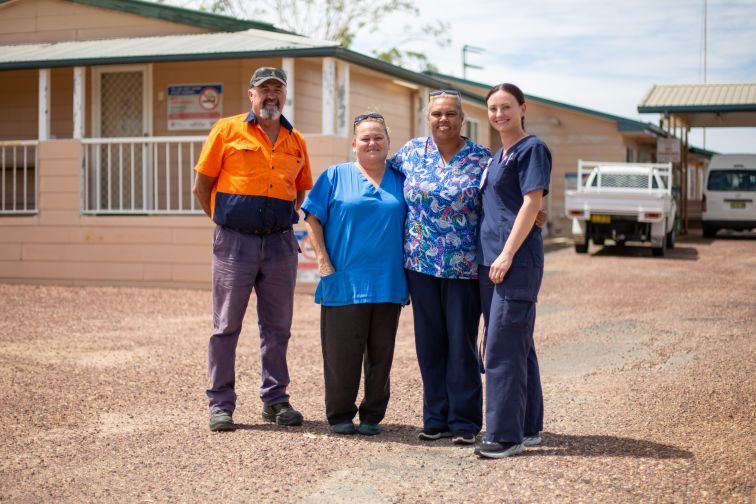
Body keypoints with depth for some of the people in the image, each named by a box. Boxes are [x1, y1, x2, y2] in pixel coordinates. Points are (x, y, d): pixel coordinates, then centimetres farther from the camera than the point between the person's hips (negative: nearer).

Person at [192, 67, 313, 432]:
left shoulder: (296, 141, 12)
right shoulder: (227, 130, 1)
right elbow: (201, 187, 2)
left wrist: (286, 221, 11)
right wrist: (226, 223, 4)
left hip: (281, 244, 4)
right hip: (235, 242, -3)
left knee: (277, 327, 9)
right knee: (226, 326, 1)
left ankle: (275, 400, 19)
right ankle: (221, 404, 9)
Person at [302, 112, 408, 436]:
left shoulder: (400, 180, 12)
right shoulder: (335, 176, 4)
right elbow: (313, 218, 1)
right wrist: (323, 261, -8)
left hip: (388, 284, 3)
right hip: (344, 281, -3)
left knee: (381, 352, 8)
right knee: (342, 351, 1)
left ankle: (372, 415, 19)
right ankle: (340, 415, 15)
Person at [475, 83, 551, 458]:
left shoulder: (532, 149, -6)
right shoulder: (497, 156, 20)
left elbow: (532, 204, -14)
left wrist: (507, 255, -19)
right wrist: (487, 257, 16)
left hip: (516, 262, -9)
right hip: (490, 261, 9)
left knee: (503, 348, -10)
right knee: (517, 346, 13)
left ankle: (505, 434, -5)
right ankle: (528, 427, 21)